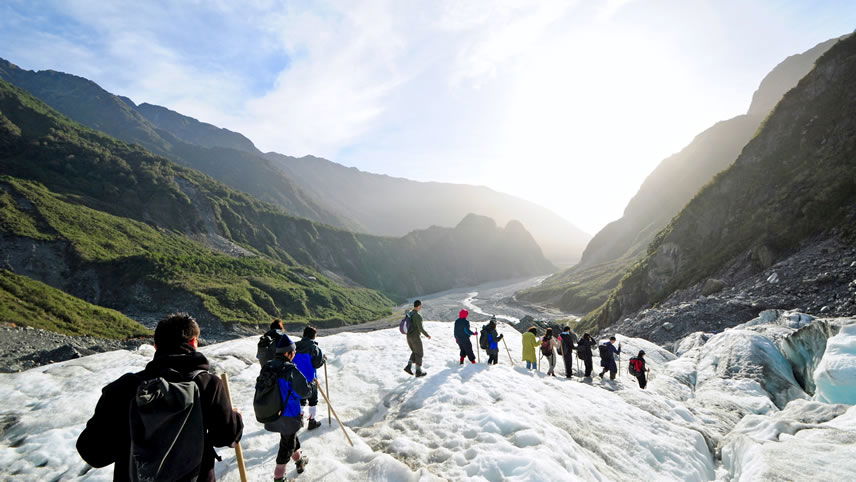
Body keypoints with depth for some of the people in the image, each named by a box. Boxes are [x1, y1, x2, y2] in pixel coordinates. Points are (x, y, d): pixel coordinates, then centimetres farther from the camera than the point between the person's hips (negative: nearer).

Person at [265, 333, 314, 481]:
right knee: (287, 444, 12)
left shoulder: (268, 367, -4)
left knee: (291, 437, 27)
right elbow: (305, 392, -21)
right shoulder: (291, 370, -26)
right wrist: (314, 384, -1)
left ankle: (299, 461, 45)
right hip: (289, 416, -7)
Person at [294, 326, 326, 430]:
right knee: (313, 400, 11)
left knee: (301, 399, 20)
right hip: (310, 379, -4)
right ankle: (312, 422, 18)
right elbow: (317, 364, -17)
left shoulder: (295, 346, -1)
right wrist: (324, 359, 1)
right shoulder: (313, 347, -15)